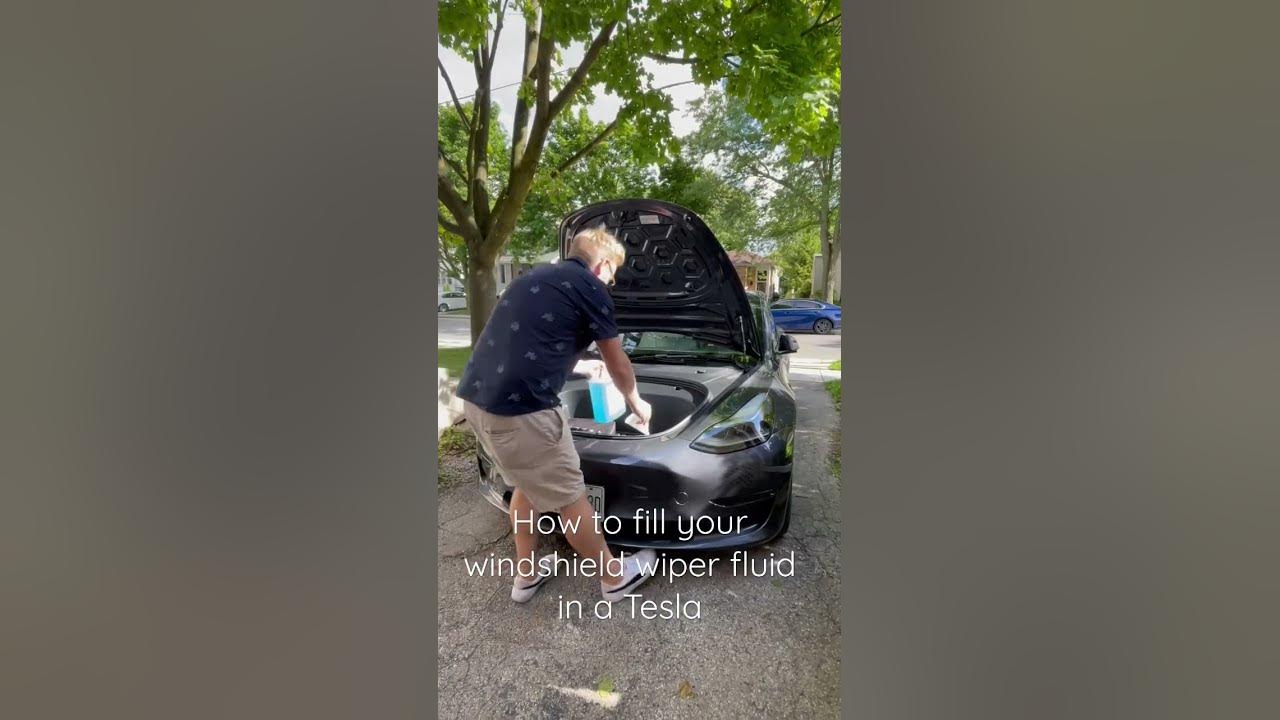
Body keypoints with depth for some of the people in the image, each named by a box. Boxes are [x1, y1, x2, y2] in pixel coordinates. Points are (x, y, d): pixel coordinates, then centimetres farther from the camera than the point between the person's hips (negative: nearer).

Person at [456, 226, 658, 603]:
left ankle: (526, 573, 39)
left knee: (528, 484, 26)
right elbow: (617, 364, 7)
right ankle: (614, 577, 26)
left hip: (476, 397, 9)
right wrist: (636, 402, 27)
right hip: (519, 407, -9)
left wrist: (584, 366, 51)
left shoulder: (533, 277, 21)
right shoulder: (590, 288, -3)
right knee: (569, 497, 8)